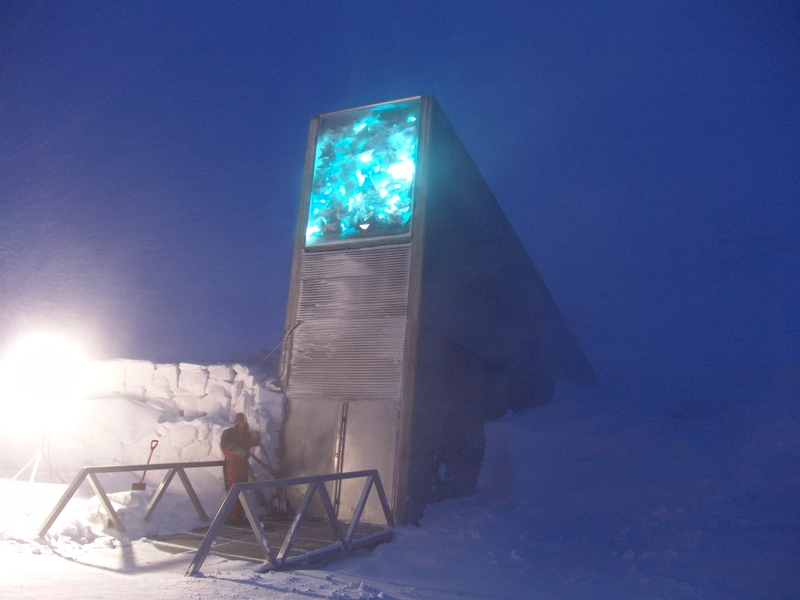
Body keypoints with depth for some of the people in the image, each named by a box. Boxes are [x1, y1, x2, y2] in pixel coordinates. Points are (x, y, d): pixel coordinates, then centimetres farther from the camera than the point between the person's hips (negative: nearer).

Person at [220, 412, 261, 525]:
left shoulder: (247, 434, 15)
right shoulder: (228, 432, -2)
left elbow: (256, 441, 9)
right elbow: (223, 445, -17)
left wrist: (250, 431, -5)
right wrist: (236, 448, -28)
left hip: (244, 465, 6)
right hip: (231, 465, -6)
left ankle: (240, 516, 14)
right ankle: (231, 517, -4)